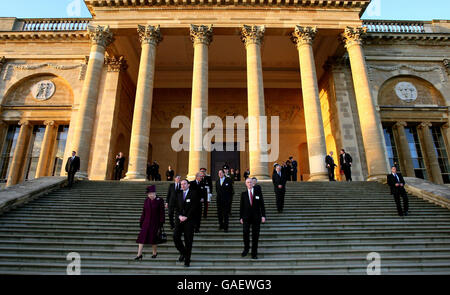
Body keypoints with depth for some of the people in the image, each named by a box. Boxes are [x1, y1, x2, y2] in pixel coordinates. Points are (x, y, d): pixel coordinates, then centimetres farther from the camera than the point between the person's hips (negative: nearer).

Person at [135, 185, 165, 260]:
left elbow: (162, 213, -6)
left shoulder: (159, 201, -8)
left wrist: (161, 224, -9)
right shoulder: (146, 201, 5)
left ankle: (155, 252, 26)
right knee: (142, 237, -2)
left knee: (153, 238, 3)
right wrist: (141, 222, 8)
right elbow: (144, 212, 11)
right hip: (146, 222, 4)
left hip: (155, 223, -4)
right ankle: (139, 255, 4)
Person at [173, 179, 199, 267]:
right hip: (179, 219, 4)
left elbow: (194, 207, -7)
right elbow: (176, 206, 10)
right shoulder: (178, 194, 14)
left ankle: (187, 260, 11)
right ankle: (182, 252, 18)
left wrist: (186, 217, -12)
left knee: (188, 240, -1)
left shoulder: (193, 193, 0)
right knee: (175, 237, -7)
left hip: (189, 220, -4)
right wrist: (179, 216, -6)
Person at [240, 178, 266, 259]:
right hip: (246, 216, 0)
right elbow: (242, 206, 7)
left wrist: (263, 215, -5)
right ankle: (246, 248, 14)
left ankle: (254, 253, 13)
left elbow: (262, 204, 2)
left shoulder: (258, 191, 4)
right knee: (246, 232, -12)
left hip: (256, 216, 0)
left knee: (255, 235, 2)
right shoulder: (243, 193, 6)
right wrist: (241, 217, 2)